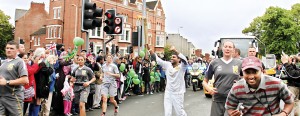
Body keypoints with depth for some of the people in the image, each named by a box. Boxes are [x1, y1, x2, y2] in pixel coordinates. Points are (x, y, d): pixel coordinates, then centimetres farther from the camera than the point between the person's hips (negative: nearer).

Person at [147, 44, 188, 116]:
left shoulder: (181, 67, -12)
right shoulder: (168, 65, 0)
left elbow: (185, 60, -33)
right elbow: (157, 59, -3)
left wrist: (175, 51, -44)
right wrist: (149, 49, -13)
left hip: (178, 94, -4)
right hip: (168, 93, 4)